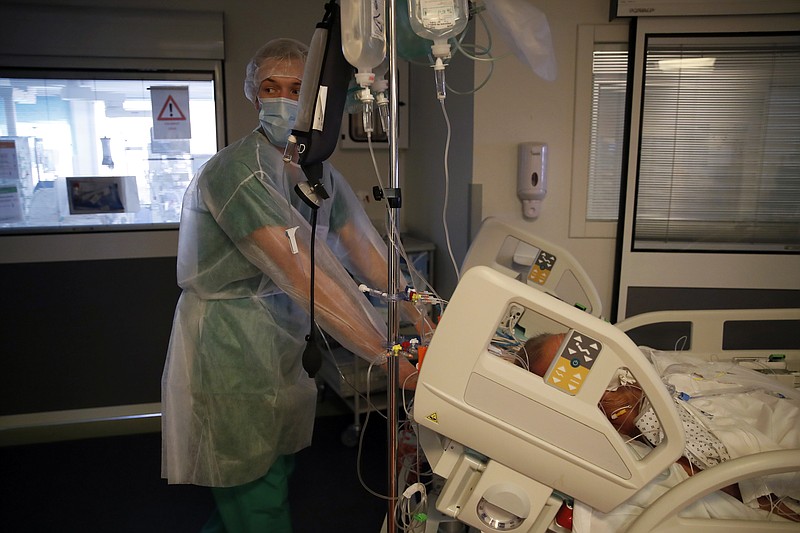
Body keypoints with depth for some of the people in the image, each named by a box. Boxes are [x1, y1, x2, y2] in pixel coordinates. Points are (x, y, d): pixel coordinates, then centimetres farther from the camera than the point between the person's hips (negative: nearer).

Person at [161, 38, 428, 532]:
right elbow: (302, 276, -30)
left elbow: (367, 255, 5)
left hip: (279, 338, 8)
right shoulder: (238, 171, -23)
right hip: (229, 340, -7)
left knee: (277, 469, 18)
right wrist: (384, 353, -29)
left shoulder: (320, 174, 4)